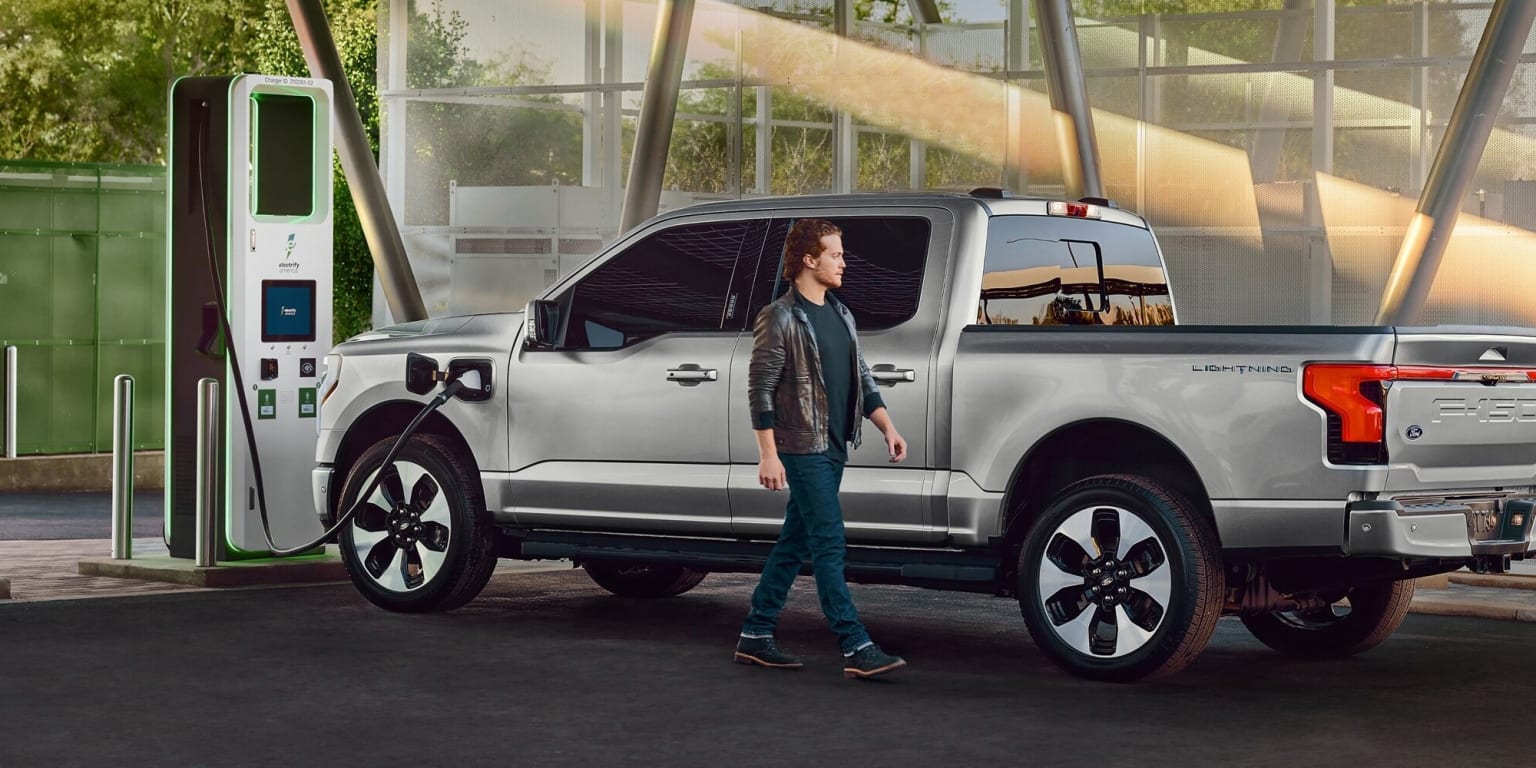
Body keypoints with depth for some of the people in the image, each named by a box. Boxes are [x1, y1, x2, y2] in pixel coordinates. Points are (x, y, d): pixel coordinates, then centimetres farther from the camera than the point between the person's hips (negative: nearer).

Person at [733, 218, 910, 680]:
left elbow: (862, 380, 19)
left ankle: (756, 637, 19)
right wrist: (768, 454, -17)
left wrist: (887, 427, 6)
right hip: (802, 450, -8)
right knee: (829, 547, -10)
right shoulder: (780, 319, -11)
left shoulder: (840, 316, 15)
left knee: (793, 545, 12)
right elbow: (760, 389, -12)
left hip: (833, 450, 8)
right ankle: (857, 650, -13)